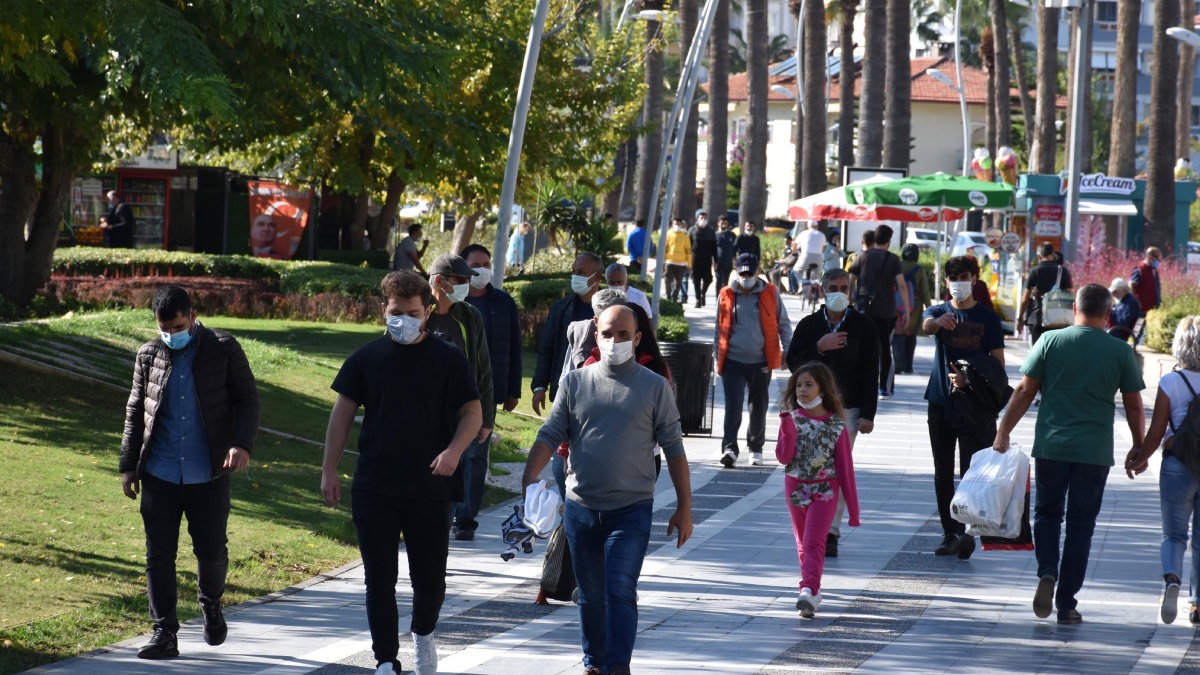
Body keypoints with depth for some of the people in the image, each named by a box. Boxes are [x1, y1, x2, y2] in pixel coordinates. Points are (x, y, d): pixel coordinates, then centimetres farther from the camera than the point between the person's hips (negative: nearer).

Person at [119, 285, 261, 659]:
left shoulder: (223, 349, -1)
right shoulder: (148, 355, 7)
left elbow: (248, 400, 0)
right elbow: (135, 413, 13)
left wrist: (242, 443, -16)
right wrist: (129, 465, 11)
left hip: (209, 474, -2)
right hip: (160, 475, 2)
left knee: (211, 550, 6)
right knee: (159, 555, -1)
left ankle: (211, 606, 36)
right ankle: (164, 633, 5)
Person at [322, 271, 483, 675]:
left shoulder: (448, 360, 0)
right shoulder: (366, 359, 3)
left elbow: (473, 413, 1)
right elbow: (343, 413, 7)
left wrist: (454, 450, -18)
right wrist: (329, 470, 2)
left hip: (430, 488, -1)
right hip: (374, 487, 1)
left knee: (430, 578, 4)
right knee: (379, 580, 2)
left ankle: (424, 633, 34)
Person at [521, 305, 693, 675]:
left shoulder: (654, 387, 0)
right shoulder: (576, 382, 5)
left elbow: (674, 449, 2)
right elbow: (550, 435, 2)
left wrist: (684, 507, 0)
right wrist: (529, 478, -14)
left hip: (632, 509, -3)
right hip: (581, 507, 3)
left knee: (620, 590, -13)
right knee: (590, 594, 13)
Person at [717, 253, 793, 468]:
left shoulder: (770, 293, 2)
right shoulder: (726, 295, 3)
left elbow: (783, 323, 9)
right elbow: (720, 328, 12)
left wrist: (787, 350, 0)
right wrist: (718, 357, 13)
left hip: (760, 362, 1)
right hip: (733, 362, -1)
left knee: (758, 408, 12)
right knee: (733, 407, -12)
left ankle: (756, 449, 26)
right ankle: (729, 449, -17)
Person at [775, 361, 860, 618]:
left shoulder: (836, 424, -5)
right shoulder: (792, 419, 1)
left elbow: (845, 466, -1)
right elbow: (784, 457, -6)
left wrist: (853, 507, 0)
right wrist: (788, 430, -23)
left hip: (824, 490, -4)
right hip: (796, 488, 4)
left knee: (814, 542, -16)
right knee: (803, 543, 14)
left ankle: (808, 590, -27)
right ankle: (813, 589, 27)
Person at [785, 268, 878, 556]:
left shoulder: (863, 327, 3)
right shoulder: (809, 325, 9)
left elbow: (871, 373, 1)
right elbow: (793, 363, 2)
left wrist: (868, 414, -5)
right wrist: (819, 347, -13)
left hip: (847, 409, -2)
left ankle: (831, 532, -5)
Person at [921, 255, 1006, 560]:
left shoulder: (988, 317, 3)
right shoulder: (939, 312, 7)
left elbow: (998, 363, 1)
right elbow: (925, 325, -18)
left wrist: (971, 380, -16)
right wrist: (939, 321, -42)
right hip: (941, 401, 3)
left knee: (972, 471, -13)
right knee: (943, 474, 7)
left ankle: (967, 531, -20)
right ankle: (949, 533, 14)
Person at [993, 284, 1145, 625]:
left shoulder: (1051, 341, -3)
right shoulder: (1121, 351, -1)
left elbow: (1025, 391, -2)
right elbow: (1134, 406, 3)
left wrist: (1003, 432, 6)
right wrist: (1139, 448, 16)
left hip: (1051, 447, 0)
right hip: (1095, 452, 0)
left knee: (1046, 515, 17)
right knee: (1080, 526, 7)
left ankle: (1047, 572, -8)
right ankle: (1066, 603, 7)